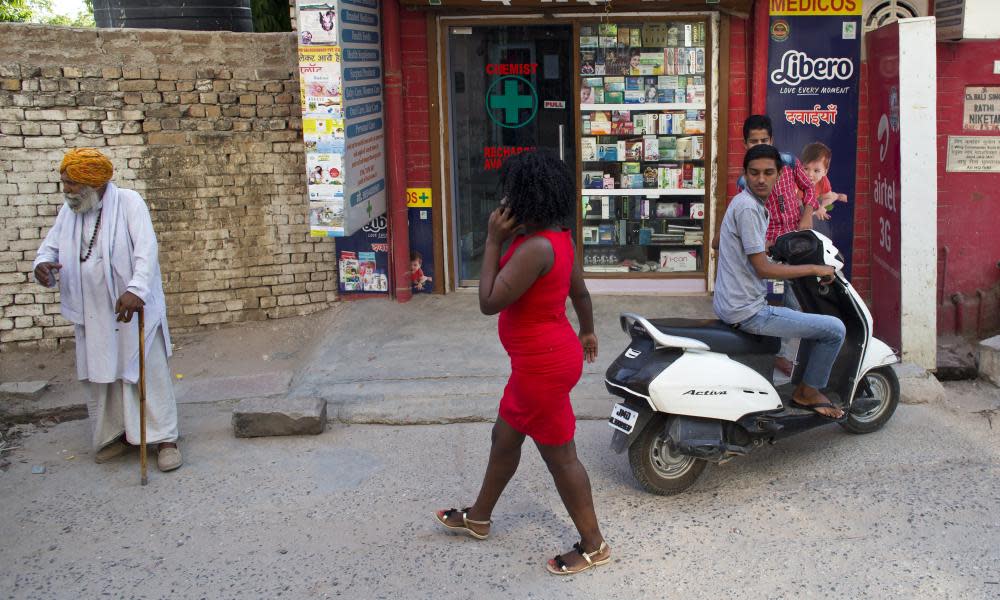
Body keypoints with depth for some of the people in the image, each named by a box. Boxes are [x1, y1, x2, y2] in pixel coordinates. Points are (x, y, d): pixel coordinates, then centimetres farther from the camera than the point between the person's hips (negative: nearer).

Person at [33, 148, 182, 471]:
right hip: (92, 314, 5)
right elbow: (51, 246, 11)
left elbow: (146, 248, -22)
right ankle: (114, 433, 27)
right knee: (101, 374, 12)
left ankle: (164, 438, 6)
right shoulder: (69, 211, 6)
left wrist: (135, 289, -37)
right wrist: (42, 264, -15)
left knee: (149, 372, -1)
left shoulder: (129, 202, -11)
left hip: (133, 307, -5)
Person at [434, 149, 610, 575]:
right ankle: (478, 517, 42)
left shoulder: (535, 248, -27)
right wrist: (587, 332, 31)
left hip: (543, 364, -10)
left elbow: (489, 302, -25)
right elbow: (580, 290, 15)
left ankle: (593, 545, 21)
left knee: (559, 456, 5)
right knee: (505, 437, 23)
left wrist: (493, 241, -20)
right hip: (546, 356, 10)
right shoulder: (558, 237, 3)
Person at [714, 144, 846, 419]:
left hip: (726, 304, 10)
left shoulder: (749, 203, 12)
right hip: (747, 312, -10)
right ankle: (807, 392, 9)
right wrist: (815, 269, -12)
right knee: (834, 329, -8)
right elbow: (763, 269, -21)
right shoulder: (748, 208, -19)